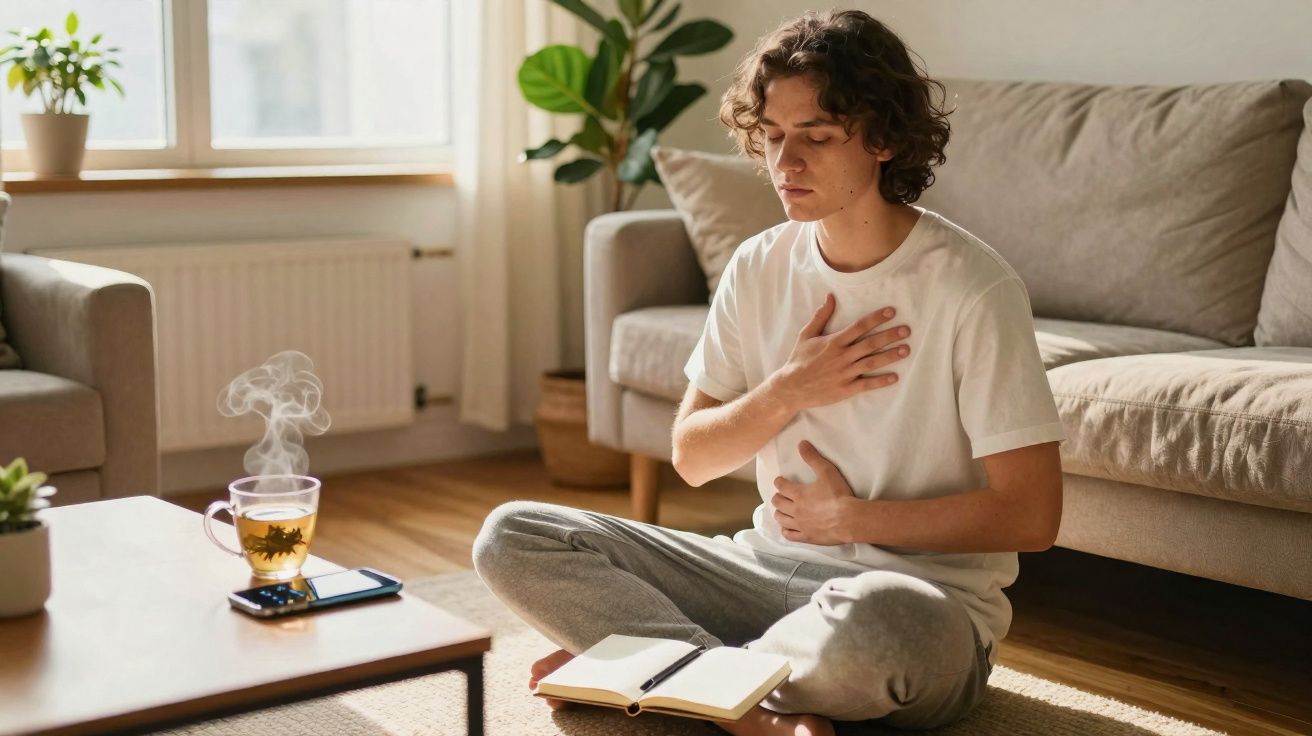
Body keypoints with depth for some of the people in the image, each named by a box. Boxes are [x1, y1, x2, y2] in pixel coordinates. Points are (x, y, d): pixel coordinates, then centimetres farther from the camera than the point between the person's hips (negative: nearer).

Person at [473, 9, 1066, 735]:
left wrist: (845, 517, -9)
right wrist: (789, 391, -11)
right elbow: (691, 457, 7)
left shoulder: (971, 287, -13)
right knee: (511, 537, -8)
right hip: (771, 566, 6)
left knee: (871, 620, -43)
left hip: (922, 598, -5)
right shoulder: (759, 267, 3)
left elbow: (1029, 516, -14)